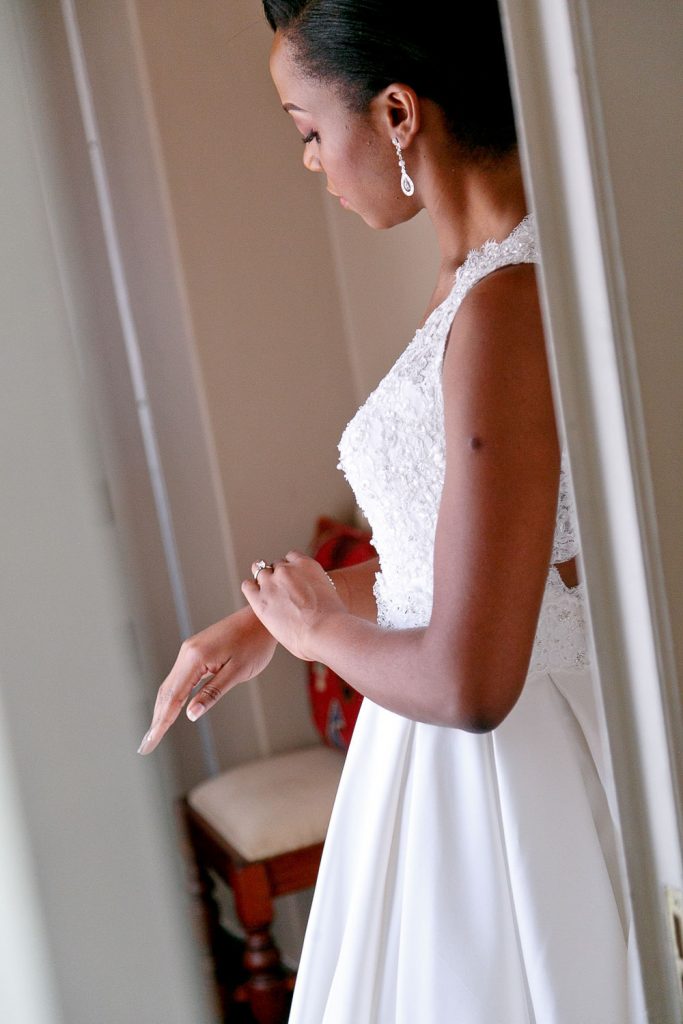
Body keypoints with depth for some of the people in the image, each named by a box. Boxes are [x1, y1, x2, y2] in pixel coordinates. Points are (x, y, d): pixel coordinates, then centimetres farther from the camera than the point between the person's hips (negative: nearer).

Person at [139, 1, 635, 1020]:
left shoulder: (507, 306, -26)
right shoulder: (483, 272, 3)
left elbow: (469, 684, -28)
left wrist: (323, 629, -9)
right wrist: (263, 620, 15)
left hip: (506, 781, -8)